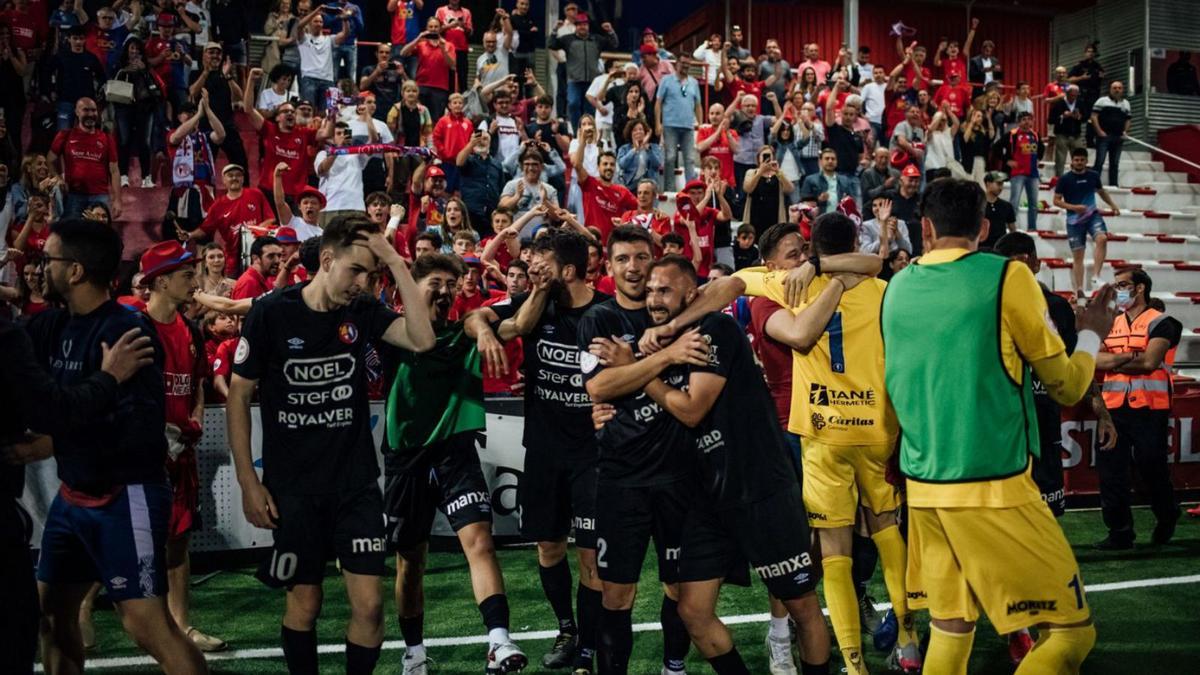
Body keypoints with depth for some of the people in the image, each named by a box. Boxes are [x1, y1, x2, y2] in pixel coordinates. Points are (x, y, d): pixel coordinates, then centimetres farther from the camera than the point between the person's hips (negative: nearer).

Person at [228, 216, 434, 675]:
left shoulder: (363, 312, 0)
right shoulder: (271, 312, -9)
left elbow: (422, 339, -16)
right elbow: (238, 396, -4)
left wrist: (396, 262, -18)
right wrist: (248, 482, -7)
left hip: (356, 482, 2)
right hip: (292, 487, -2)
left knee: (369, 603, -2)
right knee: (304, 602, 8)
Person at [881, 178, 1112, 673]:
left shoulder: (897, 287, 8)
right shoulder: (1007, 276, -7)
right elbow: (1067, 387, 1)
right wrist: (1091, 336, 18)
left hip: (923, 487, 6)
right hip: (993, 487, -6)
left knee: (949, 629, 14)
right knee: (1072, 630, 2)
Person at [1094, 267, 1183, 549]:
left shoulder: (1160, 323, -4)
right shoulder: (1111, 324, 15)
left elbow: (1150, 361, -18)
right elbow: (1096, 360, 1)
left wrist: (1113, 362, -5)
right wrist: (1130, 357, -14)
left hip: (1149, 409, -5)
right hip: (1114, 407, 5)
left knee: (1153, 470, 4)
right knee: (1111, 472, 3)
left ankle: (1166, 519, 31)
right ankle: (1120, 532, 12)